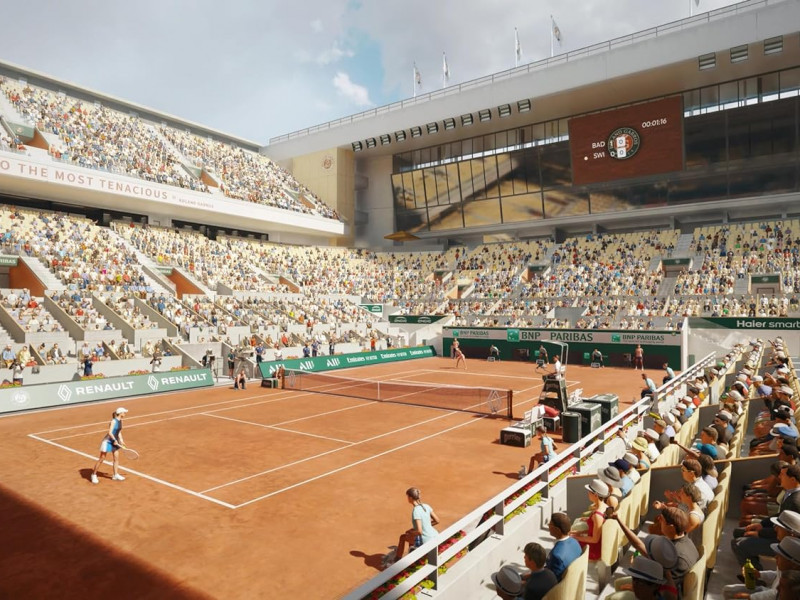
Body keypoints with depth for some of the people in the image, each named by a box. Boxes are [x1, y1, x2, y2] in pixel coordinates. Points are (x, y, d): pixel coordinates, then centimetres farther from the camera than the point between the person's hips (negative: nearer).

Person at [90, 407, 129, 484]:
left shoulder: (120, 421, 4)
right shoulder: (114, 421, -20)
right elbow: (110, 432, -25)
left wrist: (121, 440, 1)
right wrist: (114, 440, -20)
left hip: (114, 442, 8)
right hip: (107, 441, -8)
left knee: (116, 458, 6)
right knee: (101, 459, 2)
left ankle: (115, 475, 15)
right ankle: (94, 475, 18)